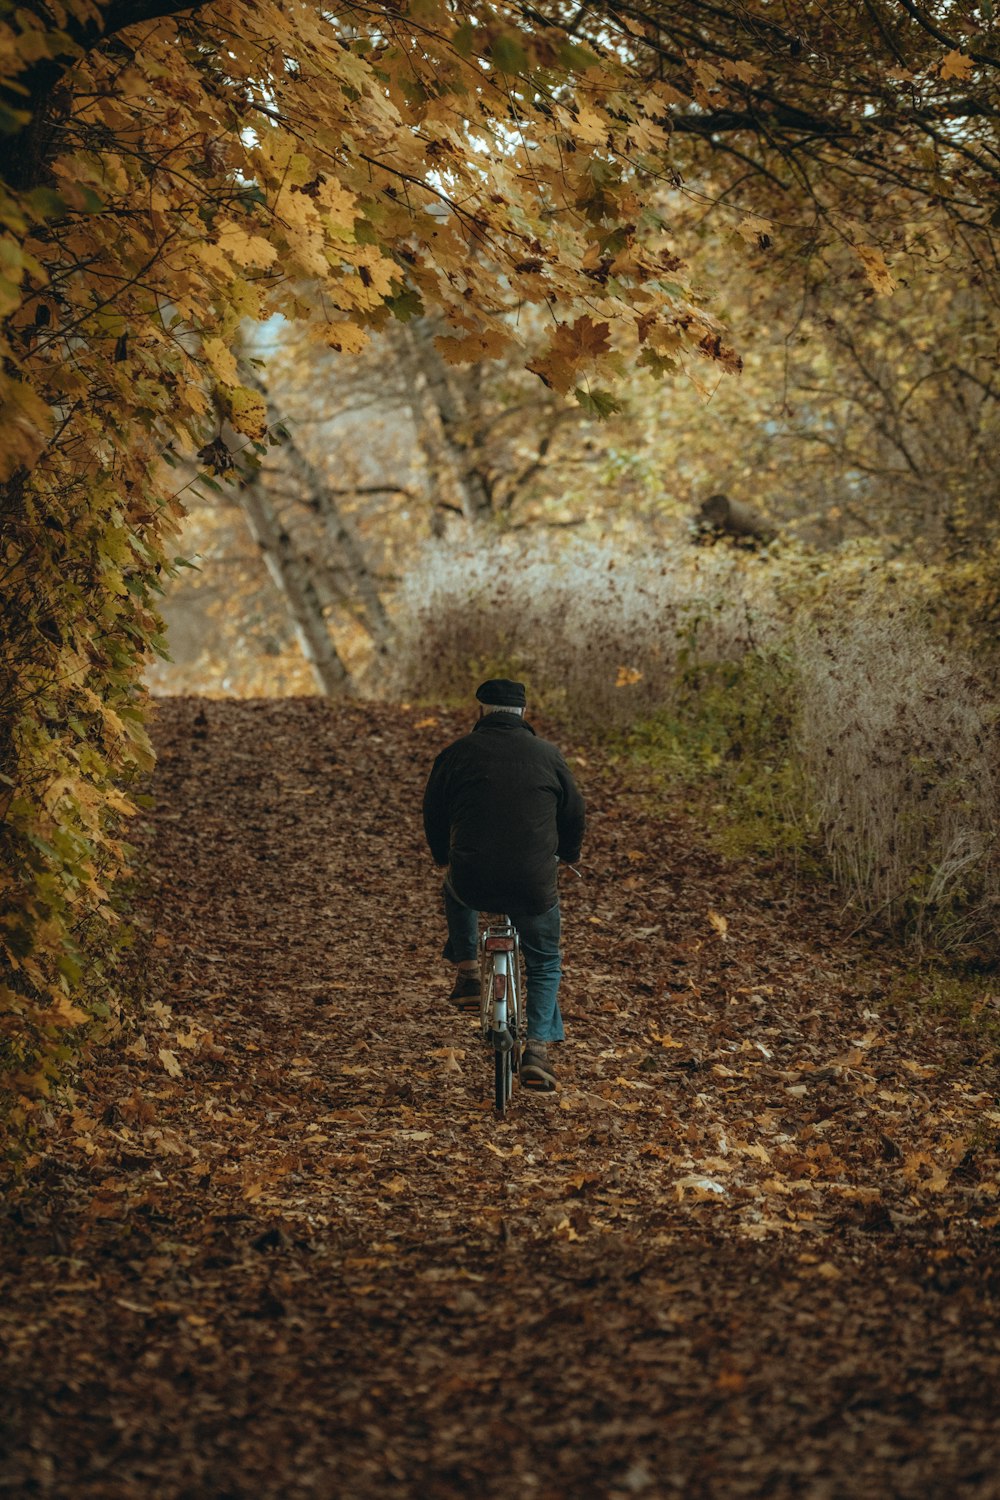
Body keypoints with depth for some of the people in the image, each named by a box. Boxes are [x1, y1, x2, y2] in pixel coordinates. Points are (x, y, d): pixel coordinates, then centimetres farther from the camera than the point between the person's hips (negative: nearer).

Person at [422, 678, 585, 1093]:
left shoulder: (458, 753, 3)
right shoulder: (547, 755, 5)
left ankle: (467, 975, 31)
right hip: (534, 887, 0)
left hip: (473, 883, 0)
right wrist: (566, 855, 39)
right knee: (544, 965, 20)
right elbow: (574, 813, 18)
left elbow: (434, 814, 14)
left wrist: (444, 856, 35)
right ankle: (537, 1050, 4)